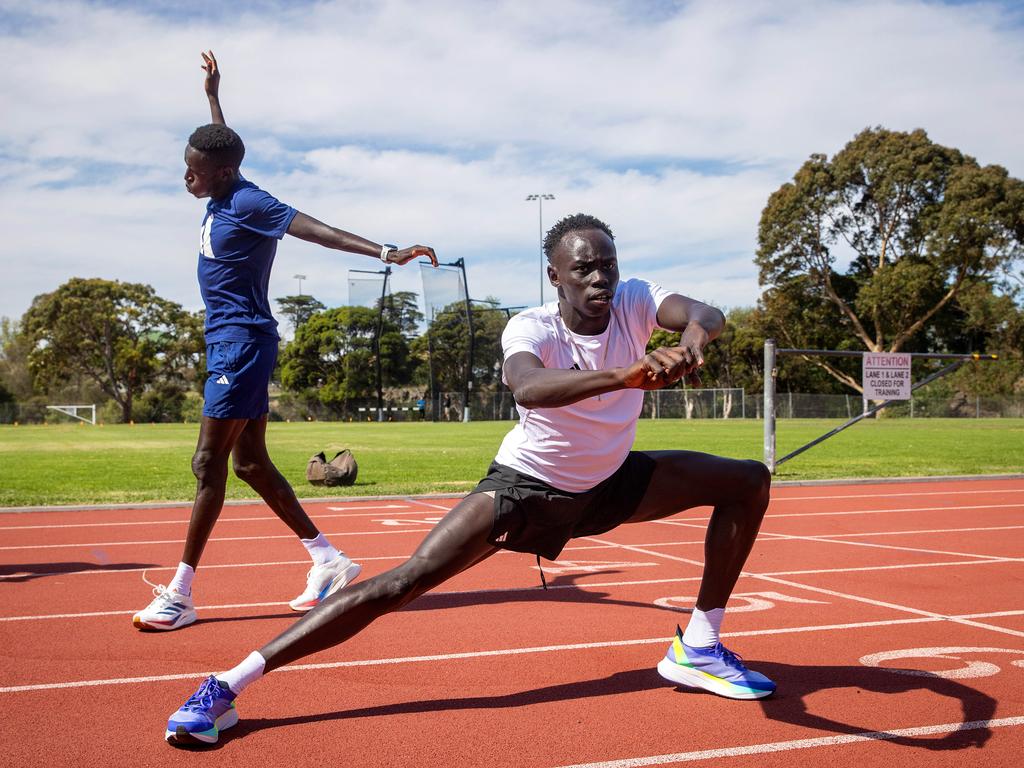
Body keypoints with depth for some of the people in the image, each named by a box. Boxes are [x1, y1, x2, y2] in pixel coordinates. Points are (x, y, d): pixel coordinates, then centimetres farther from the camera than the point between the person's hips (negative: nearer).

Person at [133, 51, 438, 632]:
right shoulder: (223, 196, 10)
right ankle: (328, 561, 16)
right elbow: (223, 147, 32)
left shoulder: (249, 203, -14)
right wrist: (213, 96, 42)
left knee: (210, 463, -6)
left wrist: (385, 252, -35)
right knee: (250, 462, 11)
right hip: (231, 343, 10)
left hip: (243, 344, -10)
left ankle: (180, 594, 3)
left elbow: (319, 230, -24)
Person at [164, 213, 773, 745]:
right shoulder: (530, 329, -26)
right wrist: (622, 374, -67)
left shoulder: (635, 301, -14)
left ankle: (698, 647, 8)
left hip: (610, 483, 6)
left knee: (749, 481, 0)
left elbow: (706, 314, -35)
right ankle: (226, 686, -16)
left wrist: (694, 335, -60)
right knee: (405, 582, -21)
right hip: (528, 485, -5)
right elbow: (527, 387, -51)